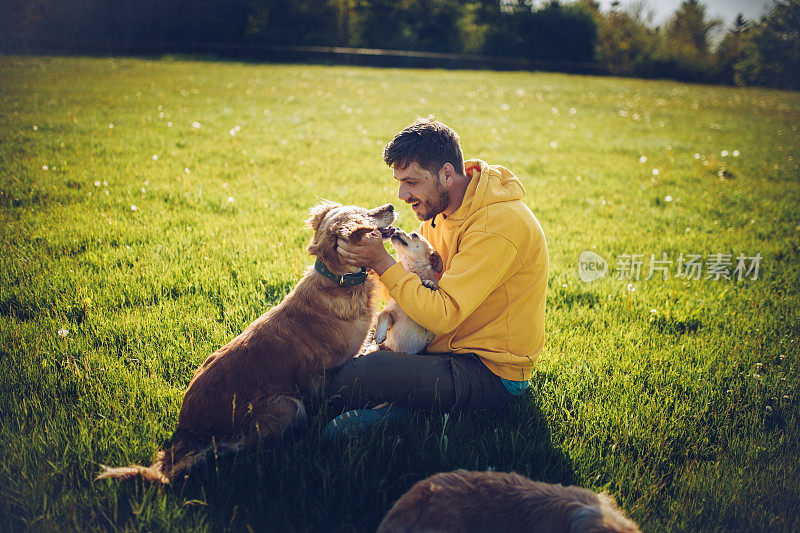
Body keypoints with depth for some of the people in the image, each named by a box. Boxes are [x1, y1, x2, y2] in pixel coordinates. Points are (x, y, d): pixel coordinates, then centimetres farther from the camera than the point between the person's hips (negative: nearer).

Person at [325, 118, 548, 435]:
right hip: (454, 346, 9)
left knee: (357, 377, -27)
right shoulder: (442, 207, 4)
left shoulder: (498, 225, -25)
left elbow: (443, 315, -28)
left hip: (492, 373, -9)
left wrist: (383, 263, -24)